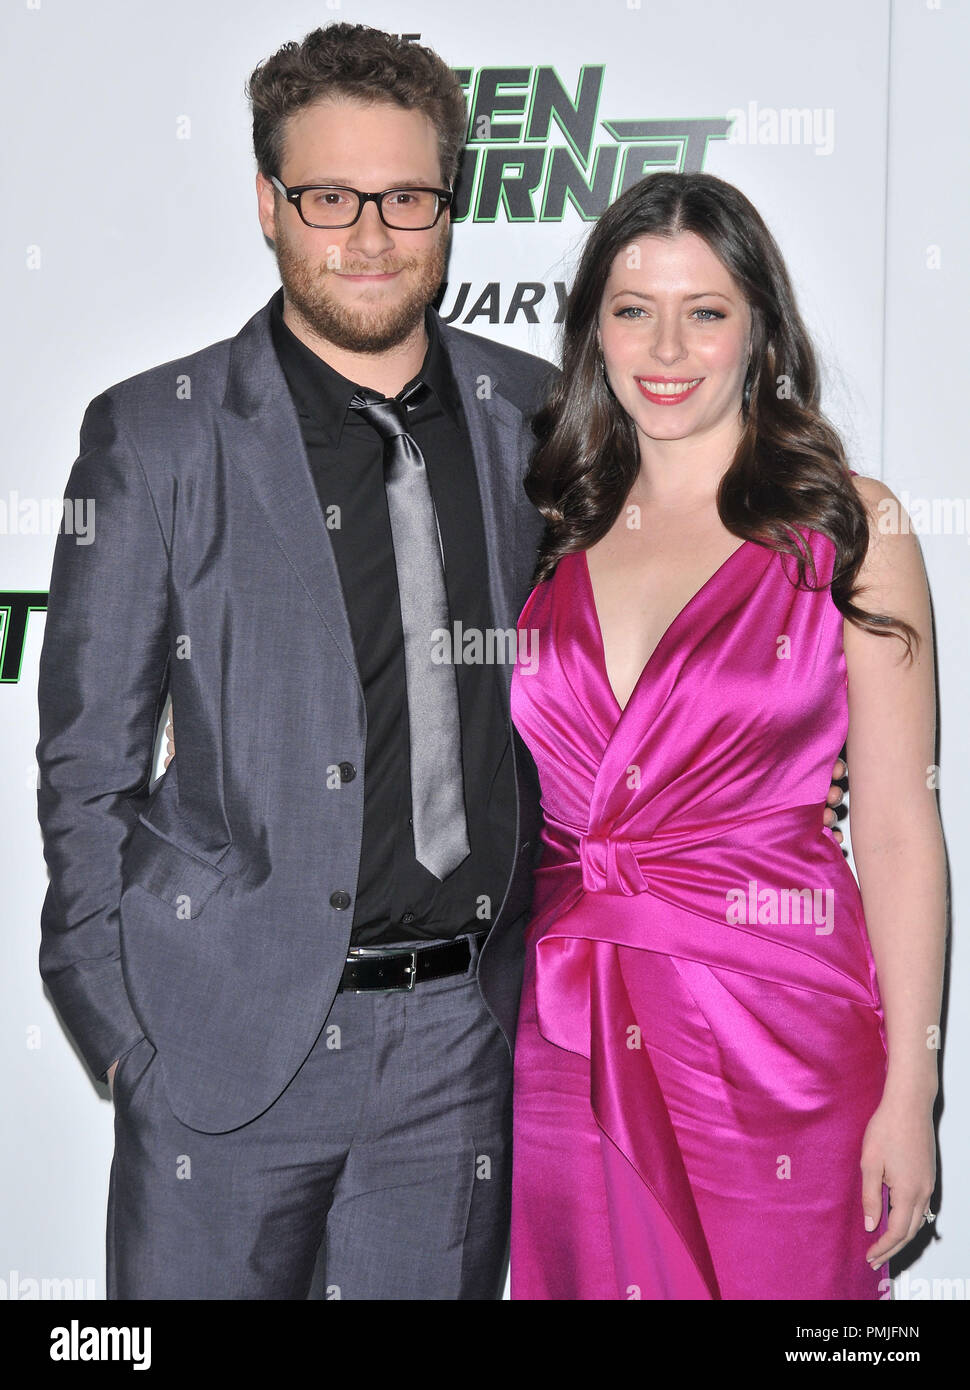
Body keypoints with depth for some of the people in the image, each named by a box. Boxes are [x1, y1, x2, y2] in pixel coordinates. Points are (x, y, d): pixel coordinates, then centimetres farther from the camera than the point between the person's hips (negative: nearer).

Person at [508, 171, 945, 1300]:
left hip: (775, 1026, -3)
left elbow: (899, 826, -5)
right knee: (586, 1280, 14)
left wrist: (908, 1090, -9)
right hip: (568, 1036, 3)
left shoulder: (846, 527, -3)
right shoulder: (550, 529, 6)